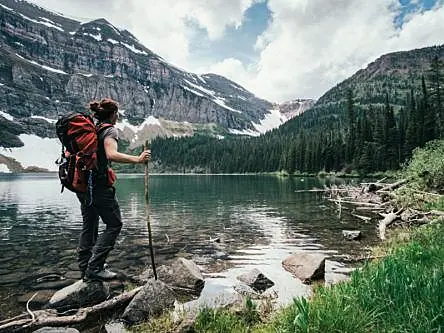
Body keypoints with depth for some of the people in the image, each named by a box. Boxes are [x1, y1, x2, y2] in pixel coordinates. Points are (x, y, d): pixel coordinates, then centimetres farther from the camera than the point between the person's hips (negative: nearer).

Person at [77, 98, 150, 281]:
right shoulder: (110, 130, -8)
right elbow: (111, 155, -26)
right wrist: (137, 159, -26)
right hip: (99, 185, -8)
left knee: (89, 225, 16)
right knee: (114, 224, 2)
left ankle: (85, 268, 25)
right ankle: (94, 268, 1)